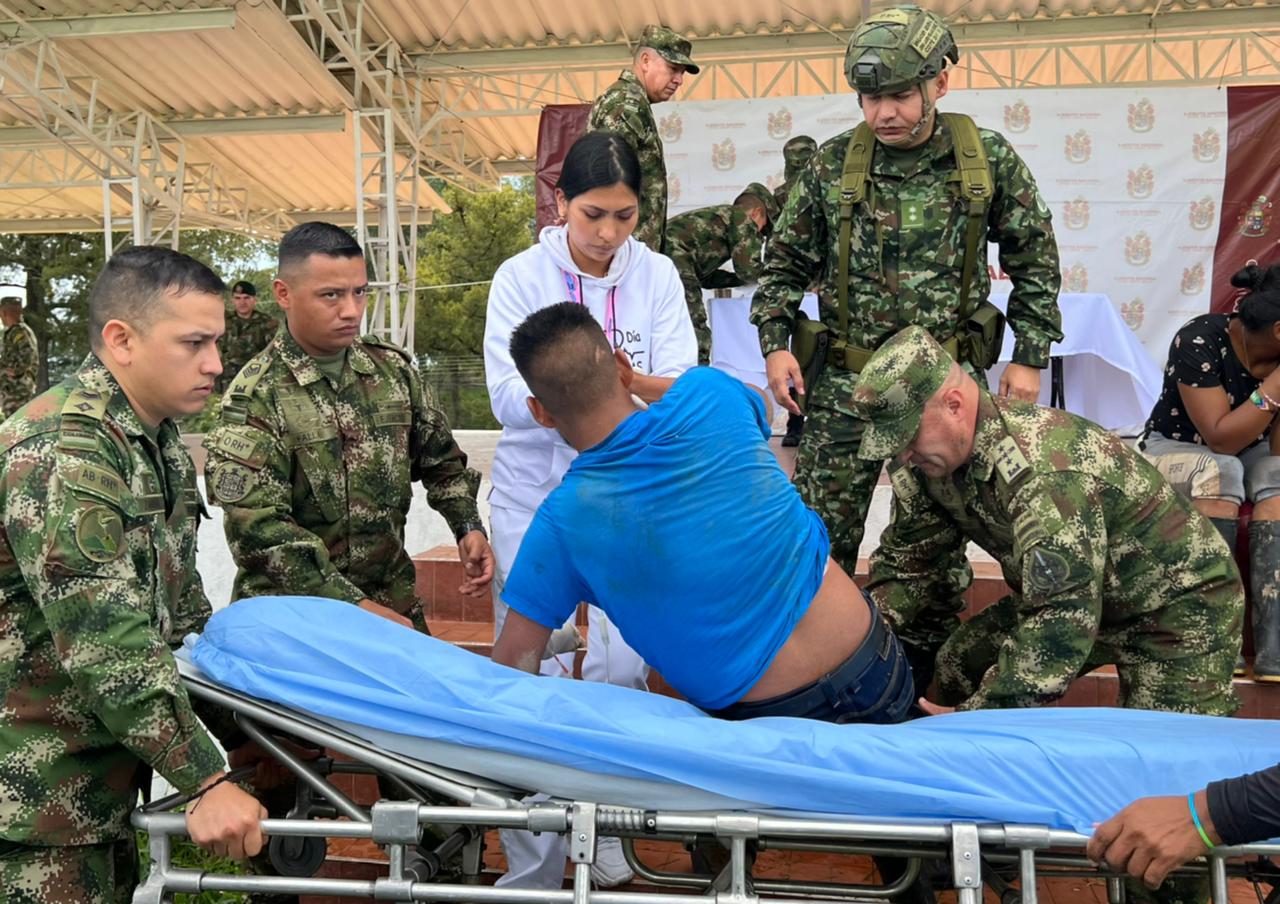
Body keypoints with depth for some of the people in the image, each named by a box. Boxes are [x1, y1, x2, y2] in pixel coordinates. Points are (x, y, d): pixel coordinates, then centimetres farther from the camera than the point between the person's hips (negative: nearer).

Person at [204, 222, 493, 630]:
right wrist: (354, 605, -22)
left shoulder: (394, 368, 5)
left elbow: (439, 458, 17)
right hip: (293, 616, -5)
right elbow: (258, 530, -19)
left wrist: (468, 527, 1)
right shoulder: (254, 397, -12)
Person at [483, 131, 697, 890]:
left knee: (621, 670, 1)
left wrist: (635, 383, -34)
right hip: (537, 500, -1)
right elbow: (508, 398, -15)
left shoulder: (657, 276, -3)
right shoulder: (522, 277, -6)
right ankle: (532, 870, 15)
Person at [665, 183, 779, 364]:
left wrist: (739, 278, 30)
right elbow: (749, 271, 4)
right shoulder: (742, 217, 8)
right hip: (674, 259, -9)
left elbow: (705, 276, 33)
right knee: (697, 337, -6)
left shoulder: (714, 215, 32)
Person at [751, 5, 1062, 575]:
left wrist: (1029, 357, 1)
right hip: (846, 383, 0)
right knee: (821, 534, 3)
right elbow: (786, 263, 8)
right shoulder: (832, 166, -2)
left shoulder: (989, 160, -3)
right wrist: (775, 344, -3)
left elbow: (1034, 258, 6)